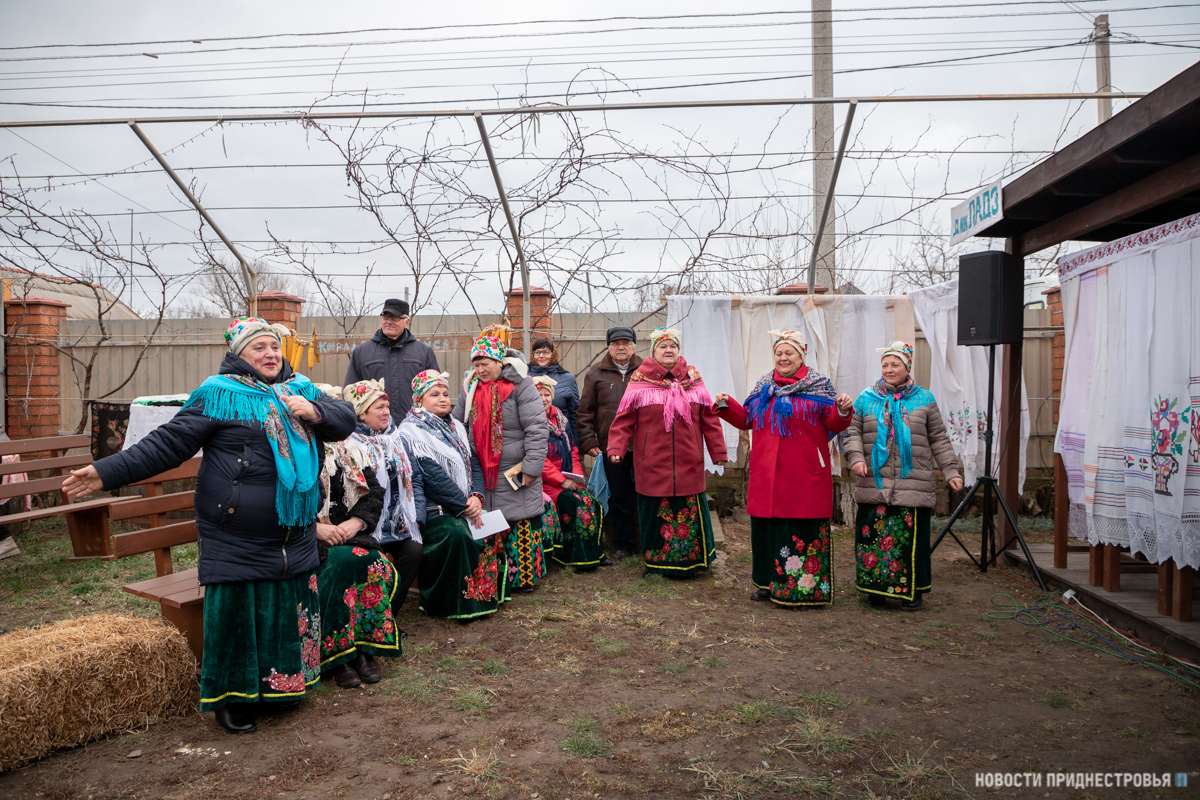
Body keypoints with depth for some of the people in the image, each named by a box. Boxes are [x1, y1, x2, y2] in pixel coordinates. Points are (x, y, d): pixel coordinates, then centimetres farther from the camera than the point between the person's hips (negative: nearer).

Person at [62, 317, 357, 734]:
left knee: (292, 613, 13)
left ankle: (283, 686, 33)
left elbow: (346, 419, 7)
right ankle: (233, 698, 21)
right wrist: (107, 472, -16)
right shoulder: (218, 396, -6)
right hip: (237, 540, -5)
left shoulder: (302, 389, 10)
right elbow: (167, 443, -8)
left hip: (296, 538, 5)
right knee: (235, 615, 1)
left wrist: (314, 411, -13)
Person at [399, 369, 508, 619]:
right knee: (456, 534, -31)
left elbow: (474, 463, 12)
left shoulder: (455, 427, 17)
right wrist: (464, 505, -17)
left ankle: (486, 594, 4)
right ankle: (454, 604, -17)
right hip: (432, 509, -7)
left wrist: (476, 496, -7)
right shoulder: (411, 431, -7)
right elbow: (432, 476, -16)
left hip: (466, 505, 8)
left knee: (490, 531, -12)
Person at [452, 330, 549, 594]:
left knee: (523, 523, 1)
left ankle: (524, 576, 13)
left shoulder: (520, 385, -11)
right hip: (483, 472, 5)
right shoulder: (471, 387, 7)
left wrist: (532, 466, -18)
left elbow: (536, 428, -15)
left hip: (516, 471, -5)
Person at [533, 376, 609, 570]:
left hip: (567, 480, 7)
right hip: (544, 482, -7)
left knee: (592, 502, -13)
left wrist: (576, 475, 2)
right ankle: (577, 557, -12)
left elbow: (572, 450, 19)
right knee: (573, 502, -25)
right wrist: (561, 480, -16)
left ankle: (594, 553, 0)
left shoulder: (560, 419, 16)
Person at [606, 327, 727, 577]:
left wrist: (718, 451, 7)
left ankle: (689, 561, 22)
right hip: (652, 464, -2)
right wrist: (616, 448, -11)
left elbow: (709, 418, 9)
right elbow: (624, 420, -1)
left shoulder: (693, 380, 8)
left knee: (690, 511, 5)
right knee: (654, 513, 5)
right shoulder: (639, 381, 1)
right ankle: (655, 563, 20)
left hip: (688, 463, 2)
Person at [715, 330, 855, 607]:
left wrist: (842, 411, -23)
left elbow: (833, 423, -3)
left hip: (804, 475, -4)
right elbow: (746, 419, 19)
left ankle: (805, 587, 8)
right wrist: (727, 405, 6)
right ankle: (768, 583, 23)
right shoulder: (763, 386, 13)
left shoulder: (818, 386, 1)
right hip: (767, 474, 4)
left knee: (803, 530, -2)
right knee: (766, 527, 9)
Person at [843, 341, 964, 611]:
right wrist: (856, 458, -10)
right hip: (874, 485, 1)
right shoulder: (866, 399, 9)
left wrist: (951, 471, 6)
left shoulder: (924, 399, 9)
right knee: (873, 534, 2)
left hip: (913, 485, -1)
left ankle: (912, 591, 16)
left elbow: (939, 440, 11)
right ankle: (876, 588, 17)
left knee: (912, 537, 0)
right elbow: (852, 432, 7)